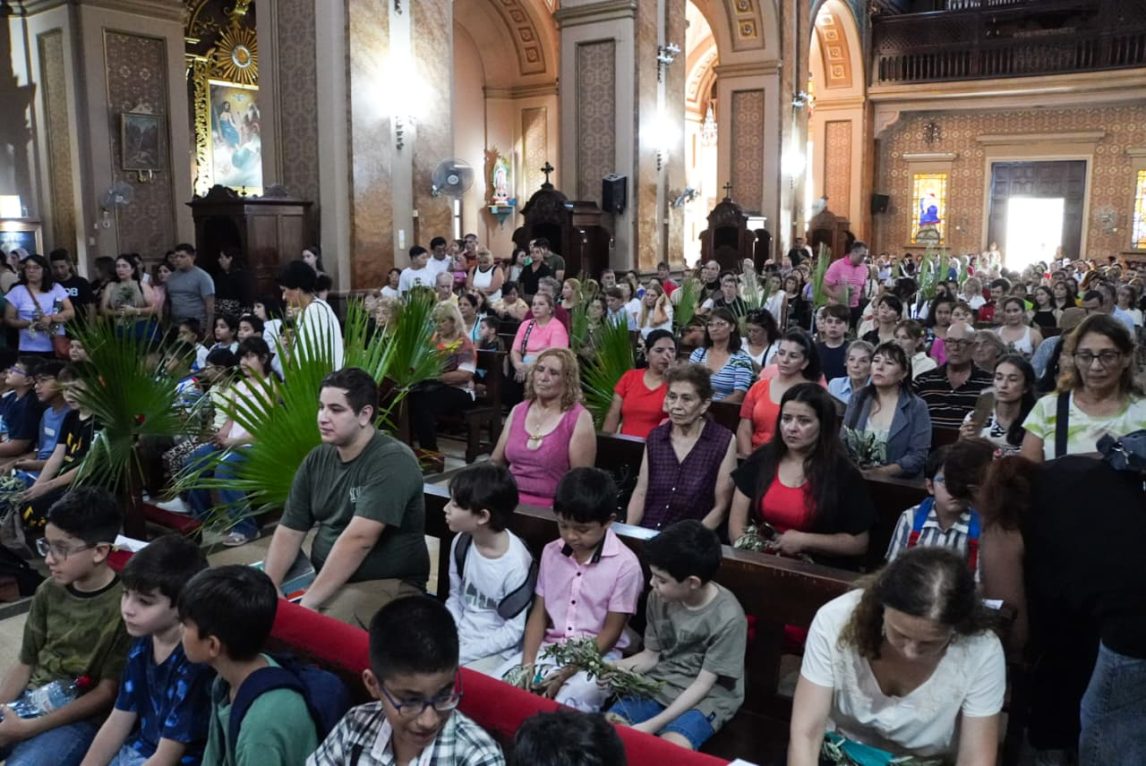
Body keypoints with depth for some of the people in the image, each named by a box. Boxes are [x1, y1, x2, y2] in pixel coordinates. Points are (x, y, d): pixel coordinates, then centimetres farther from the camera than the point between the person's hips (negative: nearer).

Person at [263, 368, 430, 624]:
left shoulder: (392, 462, -19)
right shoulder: (316, 460, 5)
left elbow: (358, 539, -26)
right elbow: (289, 530, 6)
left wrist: (307, 603, -27)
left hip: (386, 585, -7)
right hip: (324, 579, 7)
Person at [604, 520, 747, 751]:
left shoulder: (728, 618, -22)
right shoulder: (659, 598, -6)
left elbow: (703, 685, -18)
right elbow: (650, 655, 7)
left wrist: (652, 725, -23)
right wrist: (612, 668, -13)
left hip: (705, 698, -5)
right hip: (658, 686, 5)